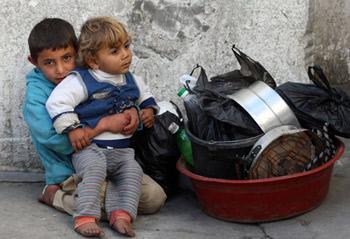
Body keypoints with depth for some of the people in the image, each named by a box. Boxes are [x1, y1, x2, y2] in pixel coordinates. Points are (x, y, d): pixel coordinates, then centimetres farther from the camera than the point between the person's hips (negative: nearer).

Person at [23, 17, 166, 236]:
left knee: (155, 198, -7)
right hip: (70, 173, -5)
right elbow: (53, 139, -23)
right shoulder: (36, 95, -11)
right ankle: (54, 195, -4)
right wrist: (102, 126, -29)